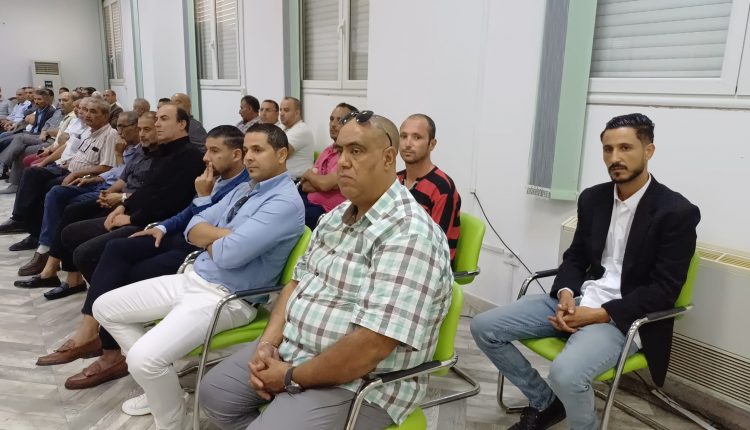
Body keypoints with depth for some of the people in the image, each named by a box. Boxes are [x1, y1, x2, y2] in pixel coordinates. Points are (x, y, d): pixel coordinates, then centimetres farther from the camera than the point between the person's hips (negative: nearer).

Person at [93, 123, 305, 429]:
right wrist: (227, 234, -11)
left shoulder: (286, 202, -17)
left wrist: (209, 239, -3)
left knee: (143, 358, -26)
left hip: (226, 298, -10)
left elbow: (230, 254, -25)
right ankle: (159, 386, 24)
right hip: (192, 278, 10)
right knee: (105, 307, 13)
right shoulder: (243, 189, 14)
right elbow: (193, 229, 8)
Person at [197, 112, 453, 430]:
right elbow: (298, 281, 11)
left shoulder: (408, 235, -25)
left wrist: (291, 376, -19)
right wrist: (269, 342, -6)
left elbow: (371, 346, -30)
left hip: (359, 384, -8)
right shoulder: (335, 217, 7)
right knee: (215, 392, 12)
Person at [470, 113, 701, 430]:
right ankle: (545, 402, 13)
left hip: (625, 317, -6)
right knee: (484, 327, -6)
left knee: (566, 372, -35)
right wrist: (566, 294, -9)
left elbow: (665, 289, -12)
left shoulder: (677, 212, -9)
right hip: (577, 300, 6)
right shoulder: (593, 198, 9)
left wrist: (601, 314, -19)